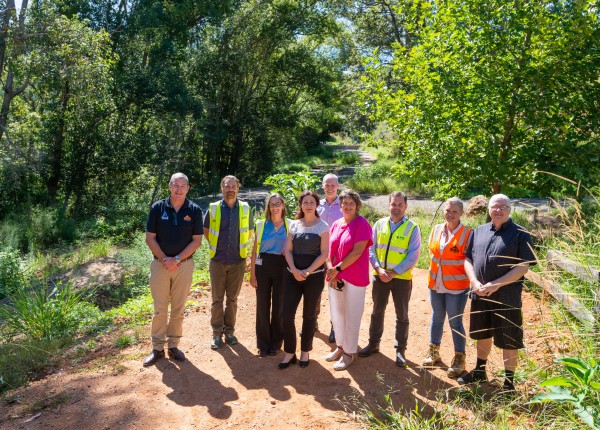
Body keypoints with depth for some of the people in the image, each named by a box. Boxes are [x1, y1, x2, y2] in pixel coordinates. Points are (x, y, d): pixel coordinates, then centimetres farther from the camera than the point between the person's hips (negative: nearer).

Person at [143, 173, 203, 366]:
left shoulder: (195, 210, -2)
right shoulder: (158, 208, -1)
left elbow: (197, 240, -4)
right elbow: (150, 237, -1)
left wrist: (177, 259, -13)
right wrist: (164, 259, -12)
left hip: (184, 265, 0)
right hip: (160, 264, 0)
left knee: (178, 309, 9)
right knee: (159, 309, 5)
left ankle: (173, 345, 22)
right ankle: (157, 348, 17)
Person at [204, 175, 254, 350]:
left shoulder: (245, 209, -1)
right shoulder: (213, 208, -2)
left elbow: (250, 232, 13)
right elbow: (206, 230, 13)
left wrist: (240, 246, 10)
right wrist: (215, 245, 8)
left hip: (238, 261, 0)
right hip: (217, 260, 0)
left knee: (232, 299, 10)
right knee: (217, 299, 5)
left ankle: (229, 331, 22)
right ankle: (216, 333, 16)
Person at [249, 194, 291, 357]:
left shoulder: (289, 225, 2)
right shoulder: (261, 224, 2)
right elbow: (255, 251, 3)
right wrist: (252, 274, -1)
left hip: (282, 267, 0)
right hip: (263, 266, 0)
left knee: (279, 305, 7)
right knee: (262, 305, 4)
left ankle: (275, 343, 22)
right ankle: (263, 344, 17)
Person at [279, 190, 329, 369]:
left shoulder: (323, 226, -2)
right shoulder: (294, 225, 8)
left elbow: (324, 254, -7)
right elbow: (288, 250, 5)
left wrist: (307, 272, -16)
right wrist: (294, 270, -11)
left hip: (314, 276, -3)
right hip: (293, 275, 3)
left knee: (309, 315, 8)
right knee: (287, 314, -1)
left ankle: (305, 351, 24)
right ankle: (289, 352, 14)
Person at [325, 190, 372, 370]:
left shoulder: (362, 224, -10)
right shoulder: (336, 224, 9)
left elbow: (357, 252, -17)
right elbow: (329, 250, 7)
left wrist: (338, 269, -15)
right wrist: (330, 269, -8)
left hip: (354, 278, -6)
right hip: (335, 277, 6)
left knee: (351, 316, 3)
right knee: (336, 313, 14)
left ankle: (349, 353, 17)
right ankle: (340, 347, 33)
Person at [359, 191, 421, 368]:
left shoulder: (412, 228, -7)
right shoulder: (379, 224, 2)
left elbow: (413, 255, -11)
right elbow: (371, 249, 1)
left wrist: (393, 273, -16)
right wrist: (379, 269, -12)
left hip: (401, 278, -3)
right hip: (379, 276, 3)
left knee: (402, 315, 9)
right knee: (377, 311, 15)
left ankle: (401, 350, 23)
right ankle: (373, 343, 31)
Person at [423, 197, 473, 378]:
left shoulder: (468, 234, -12)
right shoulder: (436, 229, 4)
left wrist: (474, 284, -15)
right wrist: (435, 268, 9)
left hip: (456, 286, -5)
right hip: (435, 284, 5)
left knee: (455, 322, 4)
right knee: (437, 319, 18)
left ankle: (459, 360, 19)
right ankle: (434, 352, 34)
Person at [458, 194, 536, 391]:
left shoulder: (521, 234, -6)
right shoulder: (479, 231, 8)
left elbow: (523, 267, -12)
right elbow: (468, 260, 8)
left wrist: (496, 285, -19)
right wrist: (475, 283, -8)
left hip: (506, 297, -5)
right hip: (480, 295, 5)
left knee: (508, 340, 4)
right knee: (482, 334, 20)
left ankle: (509, 382, 20)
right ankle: (479, 372, 38)